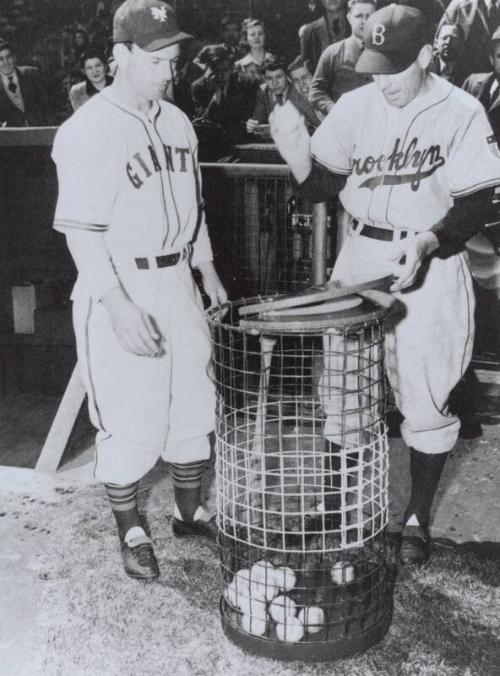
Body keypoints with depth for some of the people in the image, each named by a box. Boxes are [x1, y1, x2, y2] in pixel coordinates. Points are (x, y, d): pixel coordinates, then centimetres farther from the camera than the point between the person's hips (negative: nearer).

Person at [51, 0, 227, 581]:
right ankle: (129, 530, 22)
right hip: (119, 291, -7)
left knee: (194, 403, 15)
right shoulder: (87, 131, -14)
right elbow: (81, 229, -18)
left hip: (178, 283, 7)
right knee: (130, 418, 1)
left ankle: (189, 511, 34)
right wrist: (117, 305, -24)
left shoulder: (176, 121, 9)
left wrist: (206, 269, 14)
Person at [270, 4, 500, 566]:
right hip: (359, 259, 4)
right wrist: (296, 149, -17)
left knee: (424, 400, 3)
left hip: (429, 267, -3)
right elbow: (320, 186, 2)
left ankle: (417, 518, 21)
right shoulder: (355, 106, 1)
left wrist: (427, 243, -24)